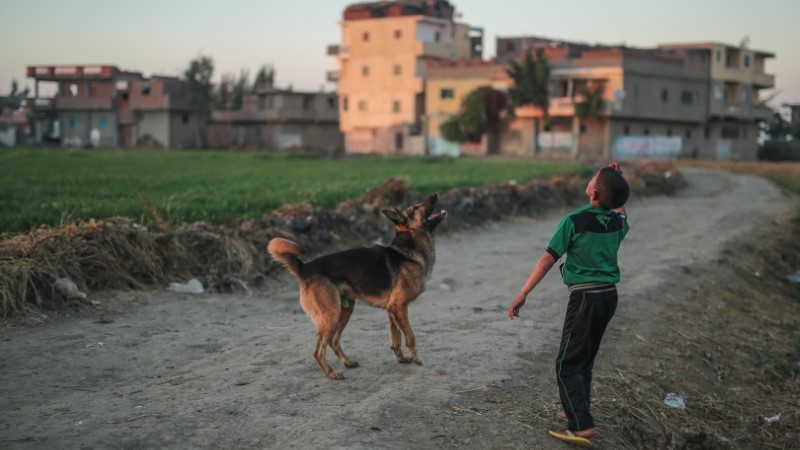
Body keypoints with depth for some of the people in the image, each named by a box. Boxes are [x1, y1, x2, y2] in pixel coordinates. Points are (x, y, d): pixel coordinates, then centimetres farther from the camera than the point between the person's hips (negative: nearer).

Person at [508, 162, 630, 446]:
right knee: (585, 358, 21)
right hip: (609, 295, 7)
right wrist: (617, 180, 17)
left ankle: (581, 427, -12)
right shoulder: (618, 221, 3)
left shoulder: (574, 221, -15)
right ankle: (577, 410, 33)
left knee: (567, 363, -3)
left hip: (585, 297, -7)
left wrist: (523, 294, -15)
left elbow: (548, 259, -17)